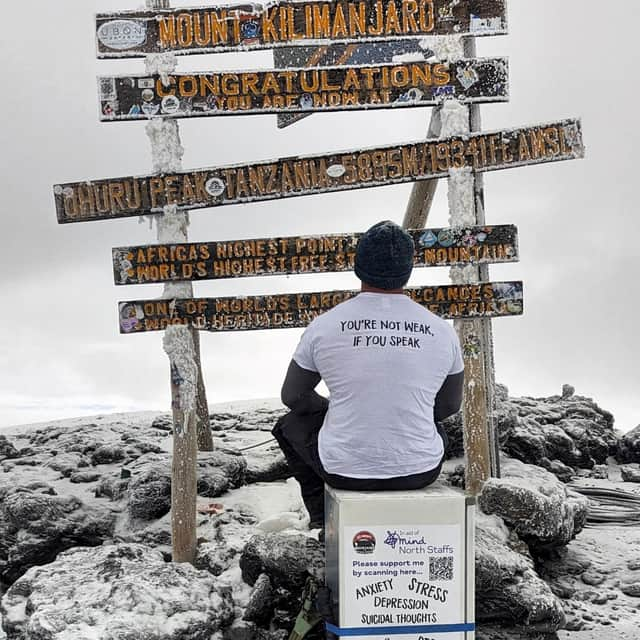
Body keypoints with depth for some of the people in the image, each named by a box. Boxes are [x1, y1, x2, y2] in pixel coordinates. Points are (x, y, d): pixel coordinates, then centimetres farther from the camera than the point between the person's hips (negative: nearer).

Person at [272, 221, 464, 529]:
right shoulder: (442, 331, -6)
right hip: (421, 472, 2)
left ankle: (322, 515, 28)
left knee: (291, 424, 29)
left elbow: (293, 395, 5)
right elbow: (449, 405, 9)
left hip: (344, 469, -1)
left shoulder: (324, 326, -10)